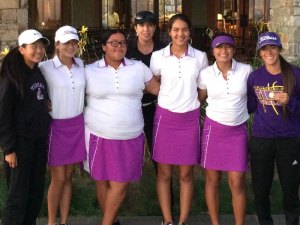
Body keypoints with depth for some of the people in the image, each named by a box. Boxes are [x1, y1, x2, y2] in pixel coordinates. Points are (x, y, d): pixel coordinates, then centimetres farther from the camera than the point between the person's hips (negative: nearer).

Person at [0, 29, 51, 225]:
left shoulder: (39, 73, 10)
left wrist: (48, 105, 2)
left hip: (39, 140, 7)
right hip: (21, 141, -7)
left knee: (36, 190, 12)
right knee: (18, 194, -2)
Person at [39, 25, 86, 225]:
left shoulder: (81, 65, 5)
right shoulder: (46, 67, -11)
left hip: (77, 125, 5)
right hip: (56, 126, -4)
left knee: (68, 176, 11)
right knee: (58, 178, 0)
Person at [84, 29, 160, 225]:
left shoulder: (139, 68, 3)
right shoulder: (90, 71, 1)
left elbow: (158, 88, 8)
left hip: (130, 138, 0)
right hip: (99, 136, 0)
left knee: (120, 183, -1)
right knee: (102, 181, 9)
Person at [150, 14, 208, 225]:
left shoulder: (200, 57, 0)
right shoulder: (158, 56, -3)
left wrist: (193, 100, 5)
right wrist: (167, 97, 2)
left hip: (190, 118, 1)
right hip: (165, 117, 0)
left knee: (186, 173, 5)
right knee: (164, 172, 4)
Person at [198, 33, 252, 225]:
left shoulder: (246, 70, -3)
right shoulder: (206, 73, -2)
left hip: (238, 131, -1)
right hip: (214, 129, 1)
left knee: (237, 183, -2)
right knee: (212, 180, 7)